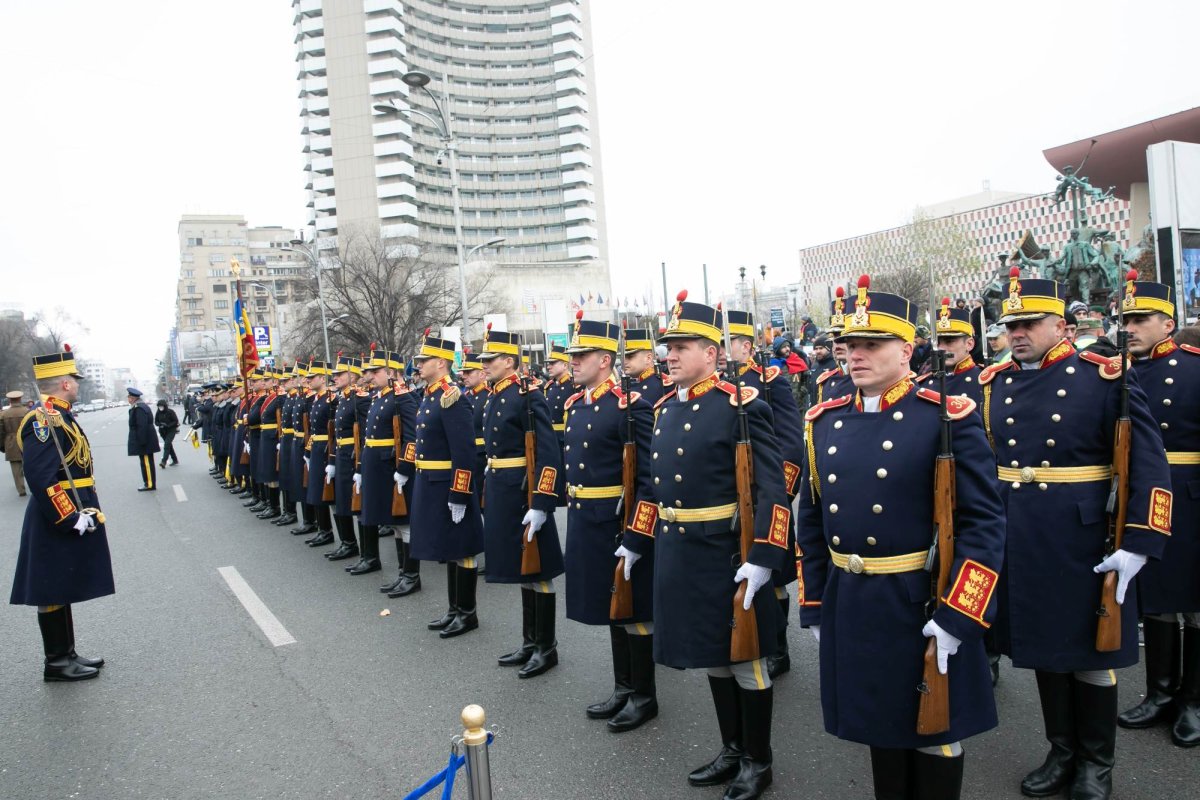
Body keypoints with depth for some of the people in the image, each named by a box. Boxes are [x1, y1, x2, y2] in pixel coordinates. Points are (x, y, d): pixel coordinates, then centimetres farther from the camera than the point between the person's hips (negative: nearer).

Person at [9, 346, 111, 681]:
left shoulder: (60, 416, 13)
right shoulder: (43, 420, -18)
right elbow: (40, 477, -25)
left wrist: (84, 512, 12)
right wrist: (71, 518, -23)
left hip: (73, 519, 10)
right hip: (58, 524, -10)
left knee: (63, 591, 17)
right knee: (54, 594, 1)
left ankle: (67, 654, 27)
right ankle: (56, 662, 12)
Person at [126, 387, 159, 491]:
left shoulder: (139, 409, -18)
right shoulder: (143, 407, 15)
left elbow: (142, 427, -23)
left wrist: (141, 442, -22)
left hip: (143, 442, -10)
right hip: (148, 441, 10)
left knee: (146, 463, -4)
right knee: (147, 463, 15)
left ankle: (150, 484, 1)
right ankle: (149, 483, 21)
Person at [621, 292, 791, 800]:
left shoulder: (743, 406, -14)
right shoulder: (666, 408, 8)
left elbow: (772, 489, -18)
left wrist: (763, 558, -25)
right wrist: (635, 542, 16)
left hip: (726, 554, -7)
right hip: (675, 553, 7)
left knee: (745, 659, 9)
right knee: (712, 655, 19)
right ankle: (732, 749, 36)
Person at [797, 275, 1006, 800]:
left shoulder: (947, 417, -11)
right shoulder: (824, 421, 4)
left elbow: (983, 522, -14)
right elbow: (810, 522, 10)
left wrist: (957, 616, -18)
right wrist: (813, 607, 10)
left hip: (925, 606, -4)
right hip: (850, 607, 5)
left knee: (934, 735, 12)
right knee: (879, 724, 20)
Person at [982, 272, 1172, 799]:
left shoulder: (1104, 377, -9)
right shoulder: (992, 384, 4)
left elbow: (1148, 465, -11)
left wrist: (1138, 545, -16)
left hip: (1083, 543, -4)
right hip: (1019, 543, 4)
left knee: (1091, 651, 10)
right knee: (1044, 646, 15)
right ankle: (1063, 752, 34)